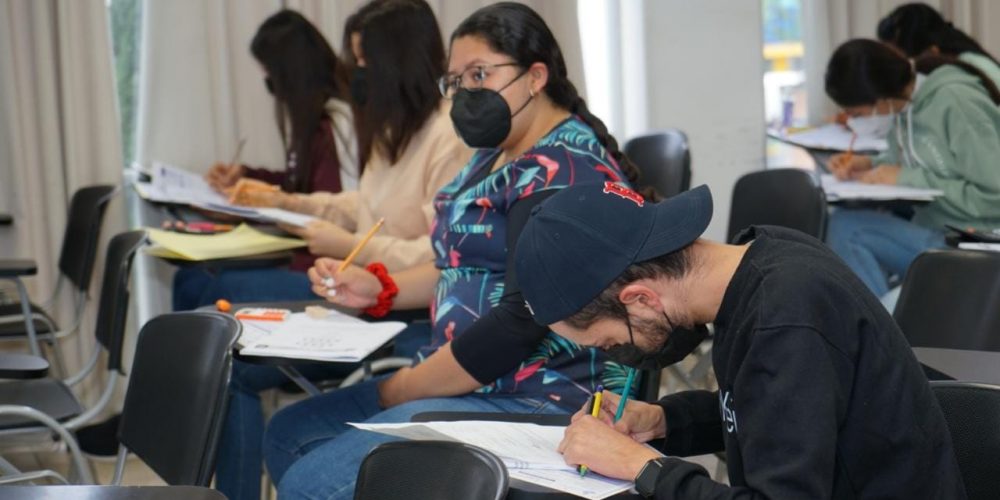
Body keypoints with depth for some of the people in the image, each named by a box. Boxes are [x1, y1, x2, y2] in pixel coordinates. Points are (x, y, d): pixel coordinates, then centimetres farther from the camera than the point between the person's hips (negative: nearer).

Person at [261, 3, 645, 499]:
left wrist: (400, 391, -15)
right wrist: (378, 288, 8)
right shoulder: (498, 156, 16)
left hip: (538, 399, -11)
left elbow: (523, 319, -25)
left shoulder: (562, 168, -17)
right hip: (470, 383, 11)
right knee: (288, 435, 10)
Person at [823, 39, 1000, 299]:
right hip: (935, 236, 9)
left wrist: (908, 178, -18)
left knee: (845, 228, -20)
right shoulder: (905, 106, 6)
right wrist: (870, 166, 0)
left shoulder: (956, 102, -18)